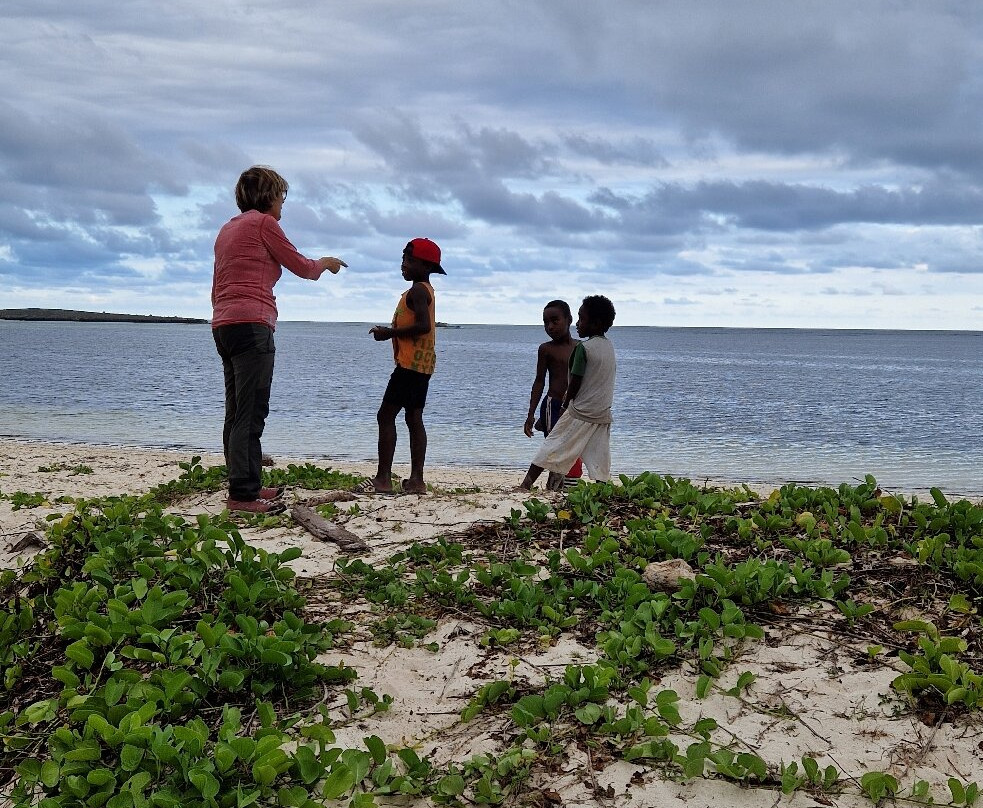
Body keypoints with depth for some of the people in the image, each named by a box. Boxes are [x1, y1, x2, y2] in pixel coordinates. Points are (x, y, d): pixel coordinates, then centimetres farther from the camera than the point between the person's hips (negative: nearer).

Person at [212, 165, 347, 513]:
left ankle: (246, 485, 18)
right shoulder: (263, 223, -3)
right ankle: (242, 494, -12)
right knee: (251, 413, -11)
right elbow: (302, 267, 3)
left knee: (236, 413, 11)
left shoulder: (228, 229, 23)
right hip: (251, 324, -10)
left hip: (223, 325, 10)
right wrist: (327, 262, 23)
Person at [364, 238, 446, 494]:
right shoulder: (425, 290, 20)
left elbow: (423, 326, -23)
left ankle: (383, 478, -11)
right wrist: (389, 331, 12)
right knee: (414, 419, 8)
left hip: (411, 363, -10)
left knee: (386, 415, -9)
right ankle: (416, 480, 7)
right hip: (422, 364, 10)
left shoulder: (417, 290, -12)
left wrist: (389, 333, -15)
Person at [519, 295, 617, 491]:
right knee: (598, 460, 5)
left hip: (579, 412, -6)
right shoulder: (610, 346, 8)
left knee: (551, 447, 3)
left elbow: (575, 382, -13)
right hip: (603, 414, 6)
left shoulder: (583, 347, -14)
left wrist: (565, 404, 4)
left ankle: (527, 483, 7)